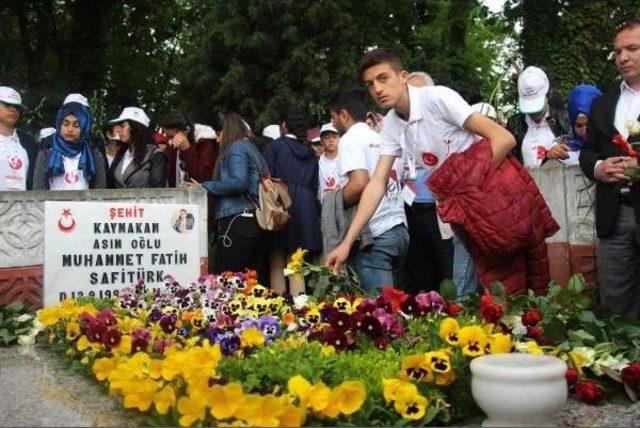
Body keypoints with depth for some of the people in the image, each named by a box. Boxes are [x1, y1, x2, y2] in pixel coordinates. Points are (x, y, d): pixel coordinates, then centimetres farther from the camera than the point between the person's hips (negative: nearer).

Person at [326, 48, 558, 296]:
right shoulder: (392, 124, 3)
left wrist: (472, 183, -15)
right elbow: (377, 183, 1)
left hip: (502, 192, -5)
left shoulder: (437, 97, -16)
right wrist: (347, 243, -6)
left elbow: (504, 139, -19)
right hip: (464, 206, 5)